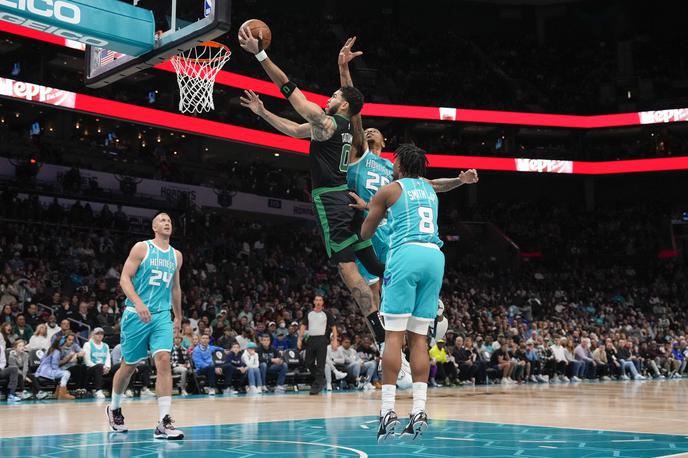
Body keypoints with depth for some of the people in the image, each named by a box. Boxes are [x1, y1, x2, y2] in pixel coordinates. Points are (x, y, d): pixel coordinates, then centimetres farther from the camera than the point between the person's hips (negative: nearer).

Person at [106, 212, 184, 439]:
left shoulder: (176, 256, 12)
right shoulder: (142, 248, -3)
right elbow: (124, 278, -9)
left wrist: (178, 316, 24)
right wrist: (138, 302, -24)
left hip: (162, 316, 3)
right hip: (137, 315, -3)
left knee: (164, 360, -15)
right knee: (129, 365, 8)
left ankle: (163, 423, -18)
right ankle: (114, 409, 34)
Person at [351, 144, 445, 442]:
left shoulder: (389, 190, 9)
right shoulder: (429, 189, 25)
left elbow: (365, 234, 18)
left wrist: (369, 212, 40)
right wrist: (369, 206, 54)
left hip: (407, 253, -5)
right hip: (435, 256, 5)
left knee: (394, 335, -6)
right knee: (419, 337, 6)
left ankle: (388, 410, -12)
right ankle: (419, 411, -1)